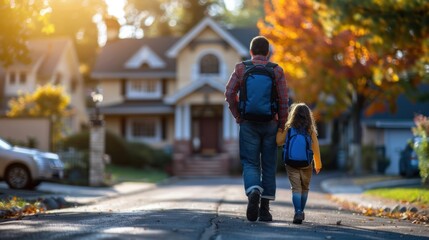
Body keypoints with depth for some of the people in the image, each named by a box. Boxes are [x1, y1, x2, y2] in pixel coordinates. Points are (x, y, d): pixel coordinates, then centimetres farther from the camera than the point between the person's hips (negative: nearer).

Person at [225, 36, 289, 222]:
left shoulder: (241, 68, 2)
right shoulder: (277, 71, 1)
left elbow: (229, 93, -5)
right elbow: (283, 100, -4)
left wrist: (238, 116, 4)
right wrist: (282, 126, 2)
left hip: (248, 124, 0)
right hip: (270, 124, 0)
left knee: (250, 164, 2)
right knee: (268, 165, 8)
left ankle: (253, 193, -27)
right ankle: (265, 208, 8)